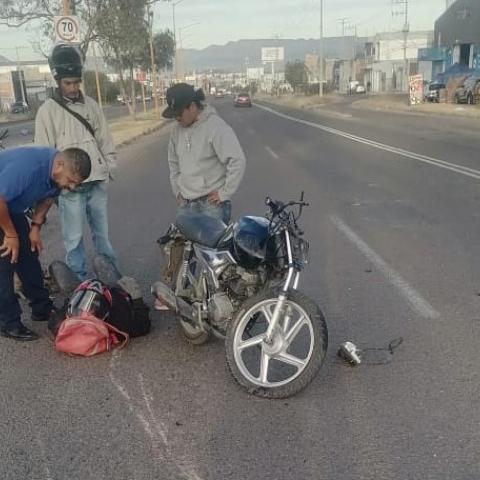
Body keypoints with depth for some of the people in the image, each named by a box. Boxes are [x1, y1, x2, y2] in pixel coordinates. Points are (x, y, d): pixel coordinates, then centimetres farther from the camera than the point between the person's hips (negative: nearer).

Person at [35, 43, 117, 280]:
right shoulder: (47, 110, -6)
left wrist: (109, 168, 6)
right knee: (74, 238, 4)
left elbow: (105, 139, 11)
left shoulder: (91, 105, 6)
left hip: (97, 182, 4)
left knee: (102, 232, 16)